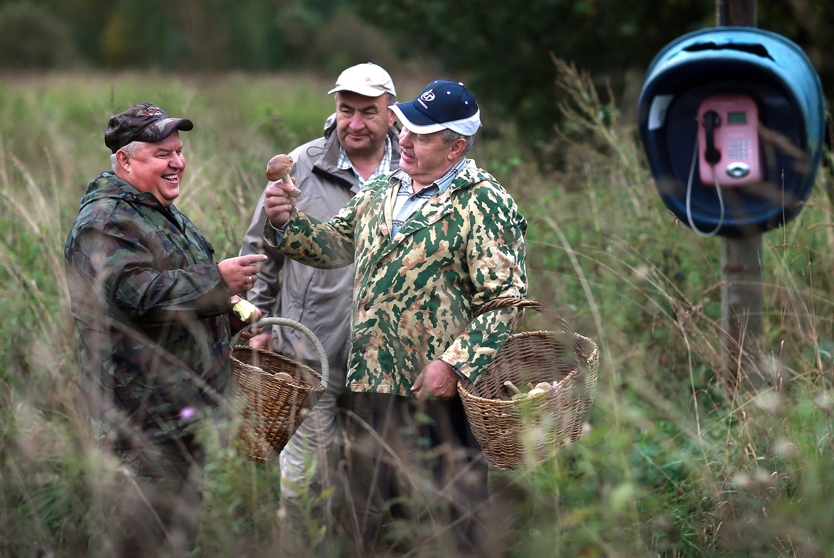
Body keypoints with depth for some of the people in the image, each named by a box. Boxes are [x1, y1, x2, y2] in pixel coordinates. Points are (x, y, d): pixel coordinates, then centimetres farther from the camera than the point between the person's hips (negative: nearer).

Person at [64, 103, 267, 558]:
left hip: (184, 397, 10)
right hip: (148, 404, -10)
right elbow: (135, 291, -28)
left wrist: (231, 314, 18)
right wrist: (218, 281, -23)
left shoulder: (162, 213, 21)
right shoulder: (105, 222, -13)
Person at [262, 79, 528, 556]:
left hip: (444, 388, -7)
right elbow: (336, 245, 18)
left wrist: (454, 365, -23)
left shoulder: (485, 204, -13)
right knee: (388, 499, 17)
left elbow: (507, 299, -17)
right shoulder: (383, 190, 10)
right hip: (374, 381, 7)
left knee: (462, 511, 6)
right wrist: (287, 222, -1)